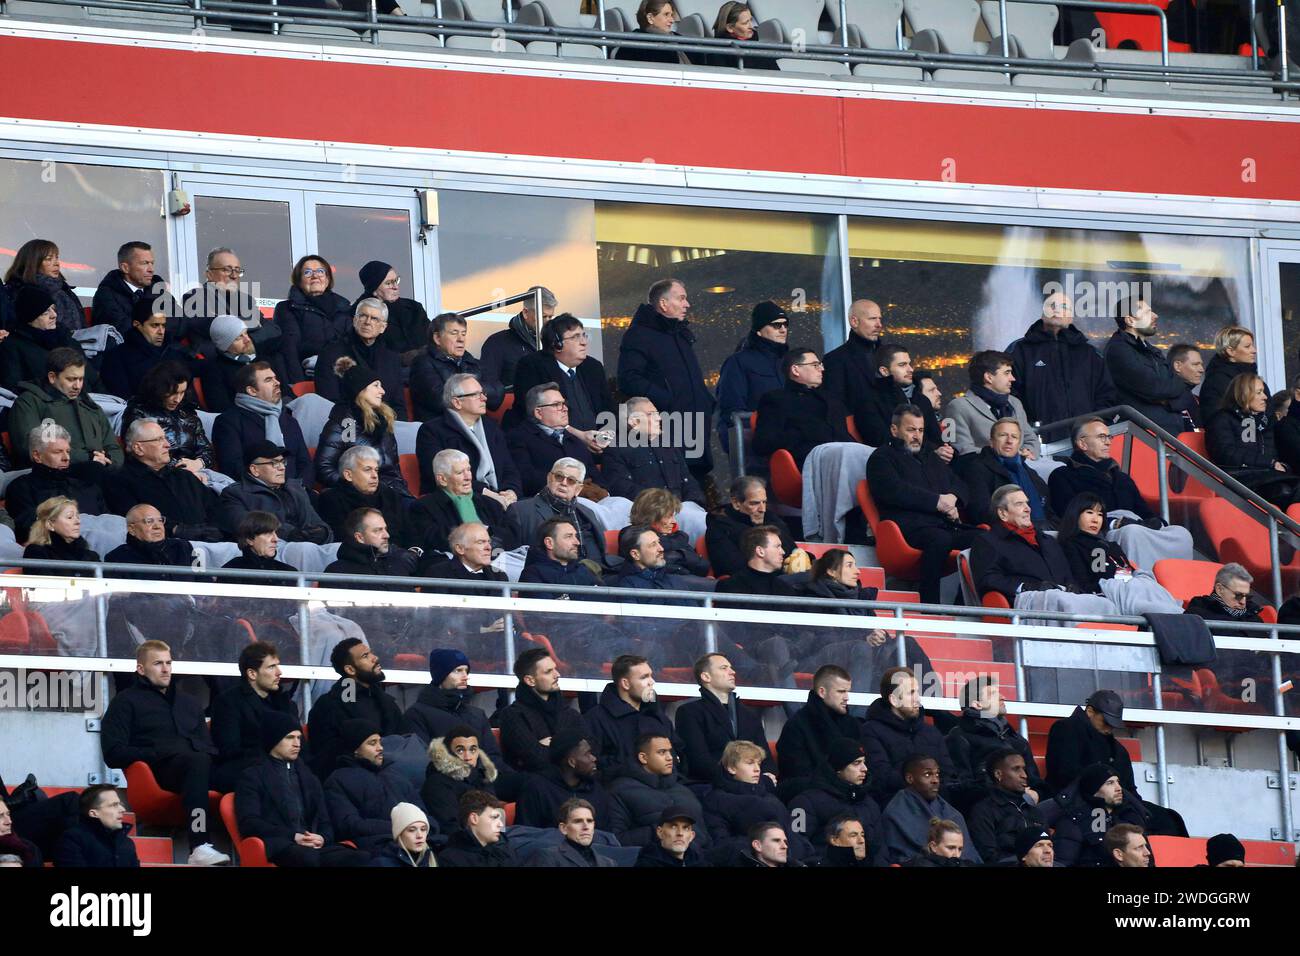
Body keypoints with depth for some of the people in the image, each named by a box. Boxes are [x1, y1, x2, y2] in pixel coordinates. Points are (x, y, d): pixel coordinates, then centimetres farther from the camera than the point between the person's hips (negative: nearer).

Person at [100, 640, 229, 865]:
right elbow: (113, 754, 3)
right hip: (159, 769, -5)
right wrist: (157, 754, -9)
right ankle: (199, 848, -51)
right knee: (198, 761, -40)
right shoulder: (127, 701, 15)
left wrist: (212, 753, 3)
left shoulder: (190, 703, 33)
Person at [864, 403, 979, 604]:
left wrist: (952, 499, 1)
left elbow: (961, 487, 27)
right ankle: (929, 608, -40)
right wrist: (937, 502, -9)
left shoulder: (931, 459, 34)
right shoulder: (882, 458, 12)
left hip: (947, 525, 6)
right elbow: (895, 491, -6)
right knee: (939, 540, -39)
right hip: (912, 526, -6)